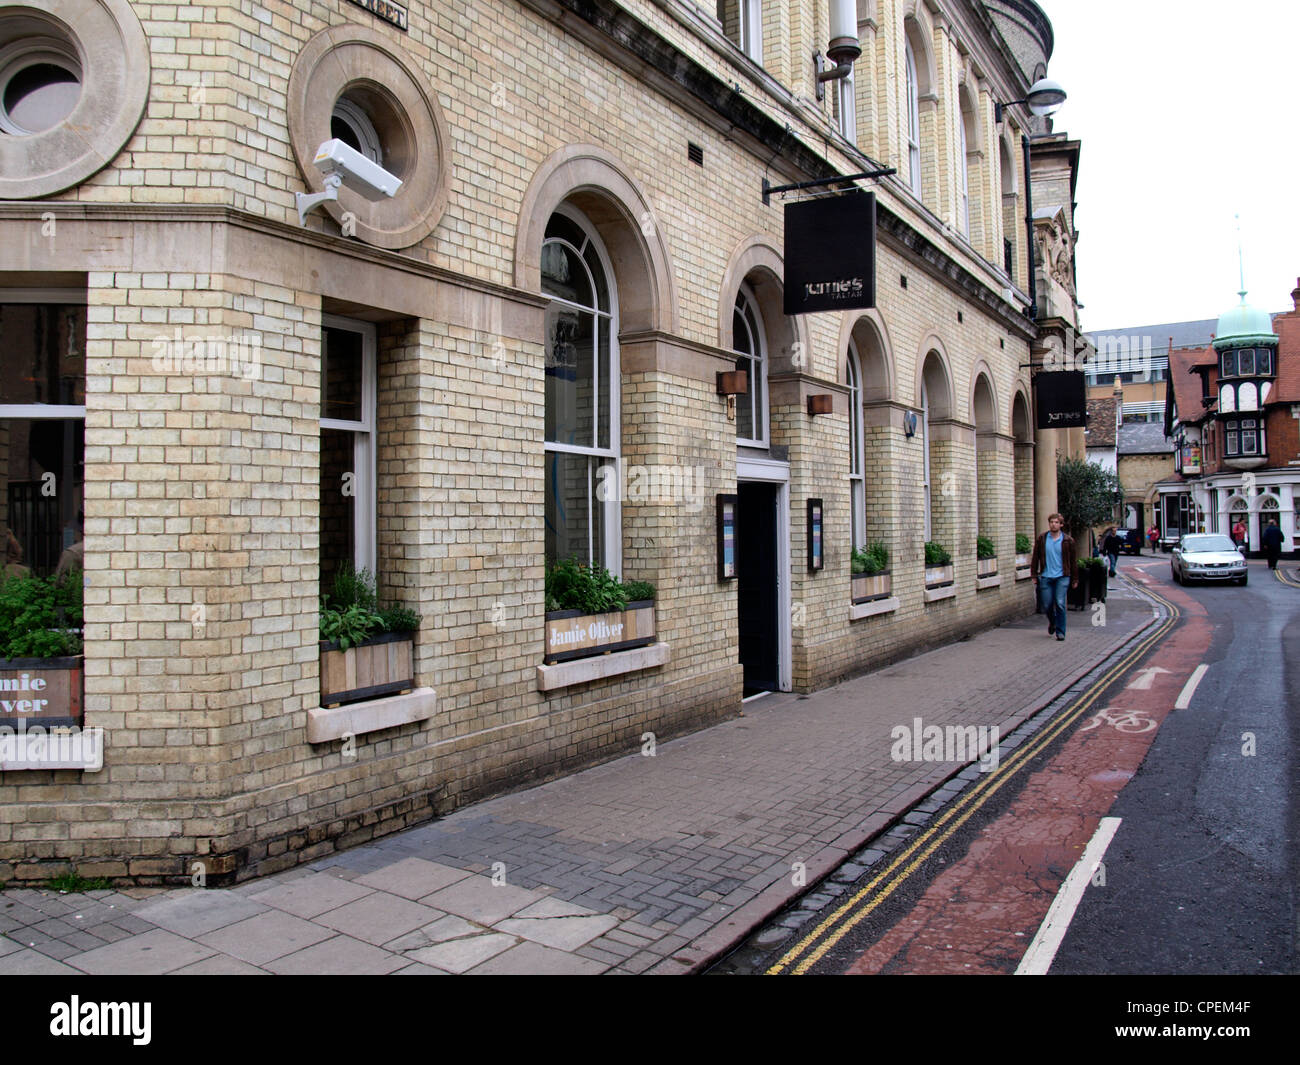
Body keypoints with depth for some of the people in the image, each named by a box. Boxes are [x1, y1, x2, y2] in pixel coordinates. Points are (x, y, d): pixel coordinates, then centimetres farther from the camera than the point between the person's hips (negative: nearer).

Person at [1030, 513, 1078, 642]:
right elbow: (1035, 558, 9)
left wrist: (1075, 579, 8)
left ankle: (1060, 631, 2)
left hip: (1062, 577, -1)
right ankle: (1052, 622, 34)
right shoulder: (1041, 539, 4)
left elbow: (1073, 561, 8)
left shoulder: (1067, 540, 2)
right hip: (1045, 577, 2)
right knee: (1047, 606, 3)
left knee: (1060, 604, -10)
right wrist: (1034, 576, 6)